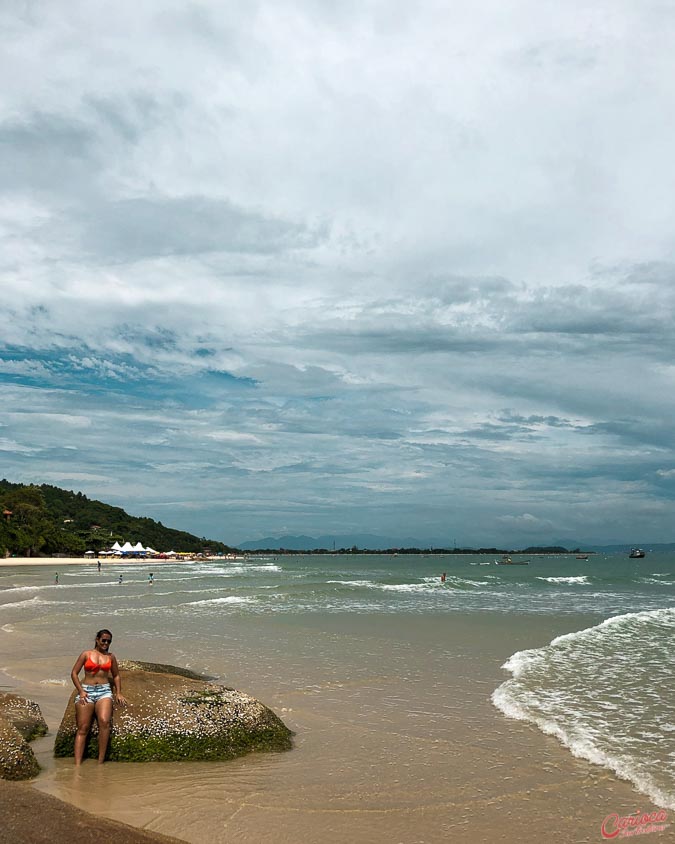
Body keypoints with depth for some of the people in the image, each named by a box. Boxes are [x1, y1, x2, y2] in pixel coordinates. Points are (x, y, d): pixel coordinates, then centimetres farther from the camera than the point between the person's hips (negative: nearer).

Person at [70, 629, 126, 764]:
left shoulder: (111, 657, 16)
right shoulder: (86, 654, 9)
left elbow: (116, 676, 26)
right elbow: (74, 673, 8)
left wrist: (118, 693, 14)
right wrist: (81, 691, -3)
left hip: (104, 691, 1)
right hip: (86, 691, -1)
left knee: (104, 722, -23)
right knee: (83, 728, -9)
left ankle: (101, 762, -20)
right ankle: (77, 764, -13)